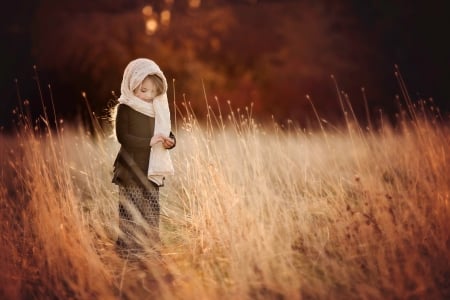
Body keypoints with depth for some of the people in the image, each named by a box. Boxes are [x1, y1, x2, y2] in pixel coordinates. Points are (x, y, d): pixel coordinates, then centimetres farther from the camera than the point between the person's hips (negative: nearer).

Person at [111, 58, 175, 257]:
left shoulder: (158, 108, 9)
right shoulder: (125, 108, -10)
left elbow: (167, 132, 14)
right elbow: (123, 137, -18)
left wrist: (170, 141, -10)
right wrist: (149, 141, -24)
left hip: (152, 169, 6)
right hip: (131, 168, -6)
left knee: (152, 208, 11)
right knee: (131, 208, -2)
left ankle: (150, 241, 21)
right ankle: (129, 243, 6)